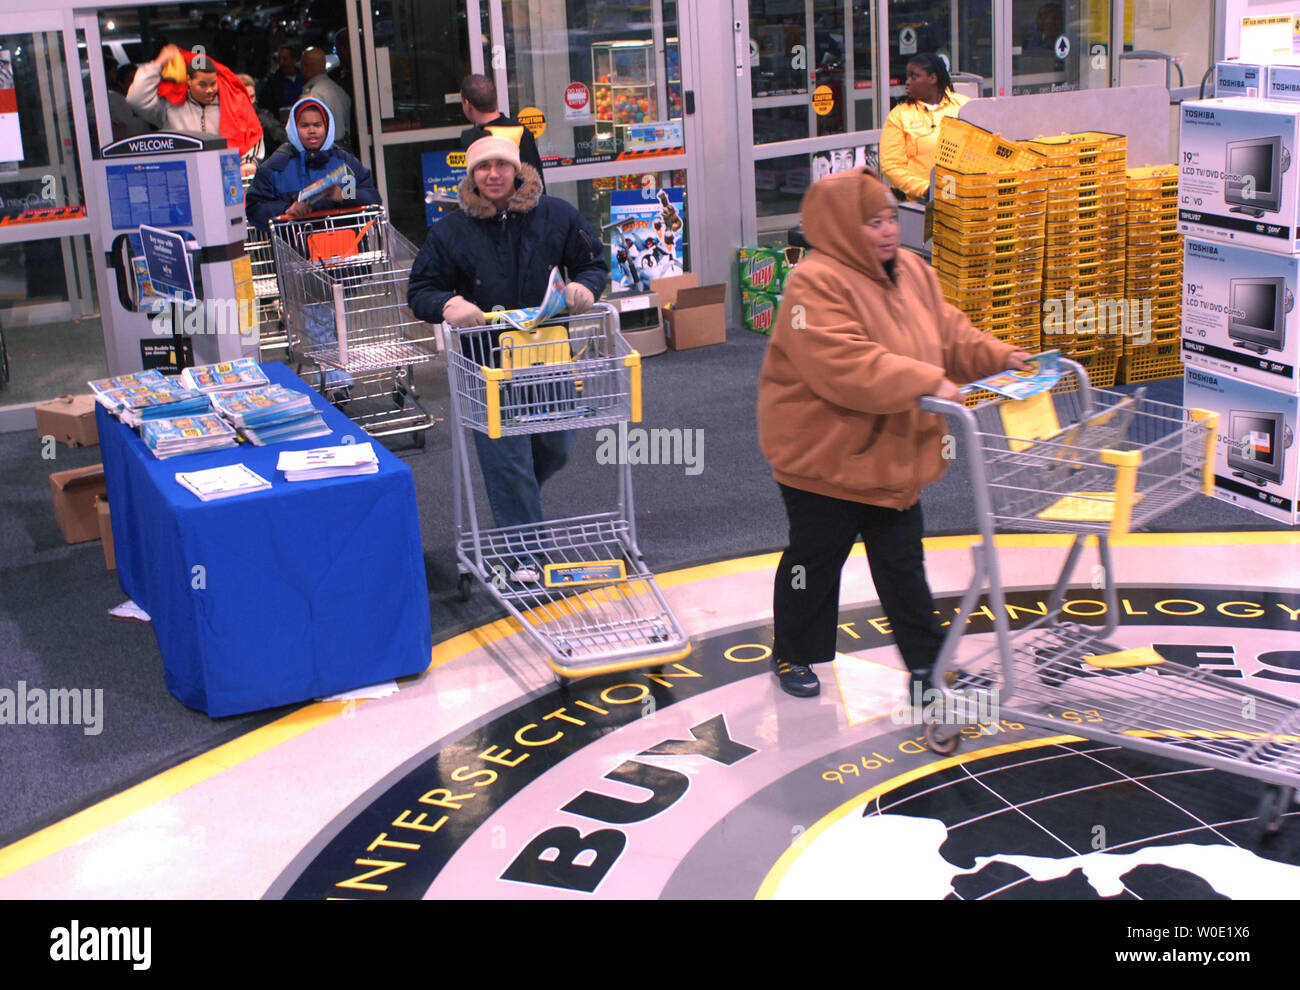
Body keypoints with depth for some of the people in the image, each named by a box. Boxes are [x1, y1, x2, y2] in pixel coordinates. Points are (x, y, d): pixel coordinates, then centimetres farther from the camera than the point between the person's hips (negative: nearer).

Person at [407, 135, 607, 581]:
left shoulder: (556, 215, 0)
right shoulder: (451, 231, -2)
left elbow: (594, 262, 10)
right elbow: (420, 290, 1)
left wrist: (583, 287, -14)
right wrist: (449, 305, -22)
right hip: (488, 360, -2)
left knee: (554, 448, 14)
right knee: (505, 456, -5)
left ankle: (516, 503, 45)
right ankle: (522, 549, 6)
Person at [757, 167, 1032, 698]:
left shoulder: (914, 273, 5)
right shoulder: (816, 285, -23)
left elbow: (950, 335, 12)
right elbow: (846, 366, -33)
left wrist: (999, 357, -4)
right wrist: (925, 383, -36)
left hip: (892, 455, 7)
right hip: (824, 455, -7)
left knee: (903, 564, 15)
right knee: (814, 561, 10)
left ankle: (928, 659, 25)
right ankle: (793, 655, 30)